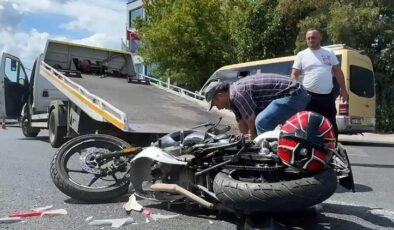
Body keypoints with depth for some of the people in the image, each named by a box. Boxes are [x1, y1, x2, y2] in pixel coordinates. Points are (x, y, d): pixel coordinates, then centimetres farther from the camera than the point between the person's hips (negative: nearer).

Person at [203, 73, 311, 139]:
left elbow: (253, 125, -16)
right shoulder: (233, 98, 12)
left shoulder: (237, 93, -19)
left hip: (293, 95, -11)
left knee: (261, 123, -25)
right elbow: (244, 129, 19)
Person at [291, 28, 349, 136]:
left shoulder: (329, 53, 10)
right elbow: (294, 75, -1)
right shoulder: (301, 55, 3)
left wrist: (343, 89, 9)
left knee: (331, 125, 12)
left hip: (328, 95, 3)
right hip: (310, 96, -3)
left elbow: (338, 71, 14)